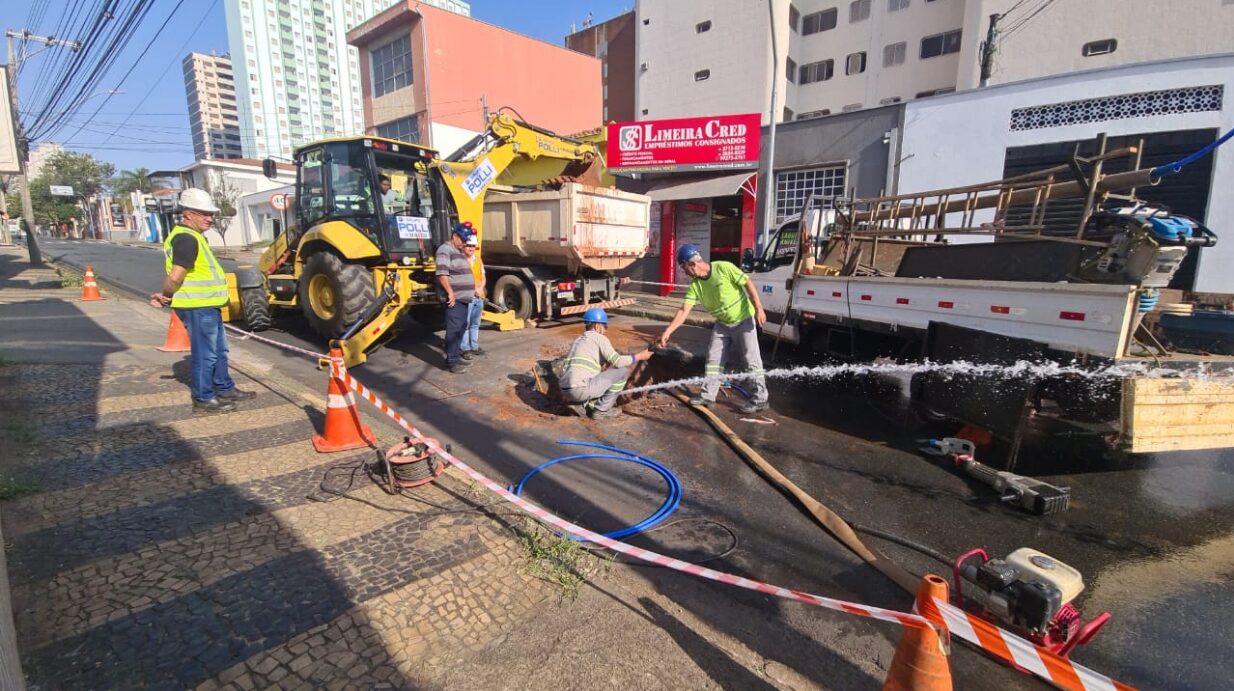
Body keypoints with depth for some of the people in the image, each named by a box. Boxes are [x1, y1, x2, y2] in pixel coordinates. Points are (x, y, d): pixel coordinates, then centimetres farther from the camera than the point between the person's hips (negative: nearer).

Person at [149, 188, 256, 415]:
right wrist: (167, 295, -8)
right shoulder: (187, 239, -19)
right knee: (205, 354, 0)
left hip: (206, 305, 10)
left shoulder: (191, 235, 15)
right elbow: (175, 277, -25)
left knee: (219, 350, 19)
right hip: (197, 307, -10)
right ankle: (204, 400, 10)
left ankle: (225, 389, 32)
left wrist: (167, 295, 6)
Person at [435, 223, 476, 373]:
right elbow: (442, 274, -22)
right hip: (454, 299, -10)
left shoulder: (459, 251, 20)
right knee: (454, 330, -9)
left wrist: (473, 289, 24)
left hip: (464, 298, 10)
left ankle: (457, 355, 24)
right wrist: (450, 293, -24)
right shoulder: (445, 250, -12)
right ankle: (452, 361, -6)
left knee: (462, 328, 15)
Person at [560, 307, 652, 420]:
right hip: (581, 389, -8)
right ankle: (602, 410, 5)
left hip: (565, 391, 8)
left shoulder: (578, 340, 25)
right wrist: (639, 356, 4)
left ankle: (579, 403, 12)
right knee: (623, 371, 2)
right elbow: (617, 361, -8)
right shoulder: (599, 338, 2)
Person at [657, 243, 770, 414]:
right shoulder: (695, 285, -8)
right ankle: (708, 395, 18)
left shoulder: (724, 268, -23)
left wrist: (758, 308, -22)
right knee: (713, 359, 8)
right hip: (722, 324, 6)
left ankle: (760, 399, 7)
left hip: (744, 320, -6)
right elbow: (684, 310, -12)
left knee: (752, 359, -2)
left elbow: (748, 284, -17)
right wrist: (667, 331, -20)